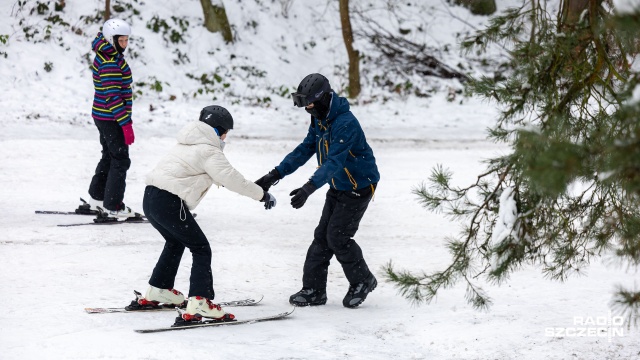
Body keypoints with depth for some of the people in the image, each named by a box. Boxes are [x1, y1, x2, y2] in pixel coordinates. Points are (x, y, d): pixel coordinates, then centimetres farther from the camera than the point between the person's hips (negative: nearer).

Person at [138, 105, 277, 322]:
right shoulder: (209, 152, -6)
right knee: (201, 249, -3)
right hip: (169, 203, -9)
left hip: (151, 198, 9)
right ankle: (199, 303, -16)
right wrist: (262, 195, 1)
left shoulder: (188, 145, 23)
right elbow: (232, 179, -8)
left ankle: (158, 290, 39)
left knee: (175, 243, 31)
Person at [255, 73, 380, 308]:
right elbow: (304, 150, 1)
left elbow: (334, 162, -36)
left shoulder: (346, 124, -28)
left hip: (359, 187, -9)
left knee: (337, 236, -10)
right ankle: (314, 290, 7)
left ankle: (362, 281, 10)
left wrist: (309, 188, -47)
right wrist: (275, 175, -8)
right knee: (322, 236, 3)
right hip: (337, 187, 9)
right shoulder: (319, 120, 2)